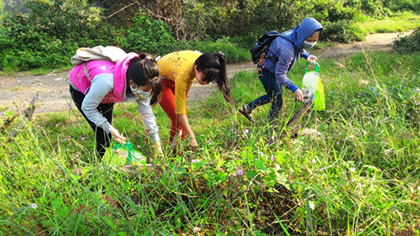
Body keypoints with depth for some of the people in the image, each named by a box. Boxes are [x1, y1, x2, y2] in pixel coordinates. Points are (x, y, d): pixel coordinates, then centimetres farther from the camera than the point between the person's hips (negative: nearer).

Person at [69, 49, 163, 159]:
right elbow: (87, 107, -29)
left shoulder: (141, 84, -29)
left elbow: (147, 112, -15)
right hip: (80, 89, -5)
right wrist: (110, 128, -30)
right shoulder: (106, 80, -47)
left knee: (107, 131, 9)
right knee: (102, 133, -9)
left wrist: (157, 142, -9)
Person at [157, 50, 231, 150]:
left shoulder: (202, 61, -26)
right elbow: (180, 112, -33)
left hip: (172, 77, 6)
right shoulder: (183, 74, -42)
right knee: (177, 119, -12)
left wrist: (184, 96, 5)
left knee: (184, 118, 3)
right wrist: (191, 137, -31)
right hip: (159, 79, -6)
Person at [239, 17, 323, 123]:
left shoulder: (296, 37, -12)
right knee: (277, 103, -1)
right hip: (267, 71, -9)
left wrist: (306, 55, -4)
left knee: (272, 96, 25)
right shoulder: (287, 49, -38)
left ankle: (247, 109, 37)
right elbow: (280, 74, -33)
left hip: (274, 69, 9)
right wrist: (294, 88, -36)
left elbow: (299, 49, 14)